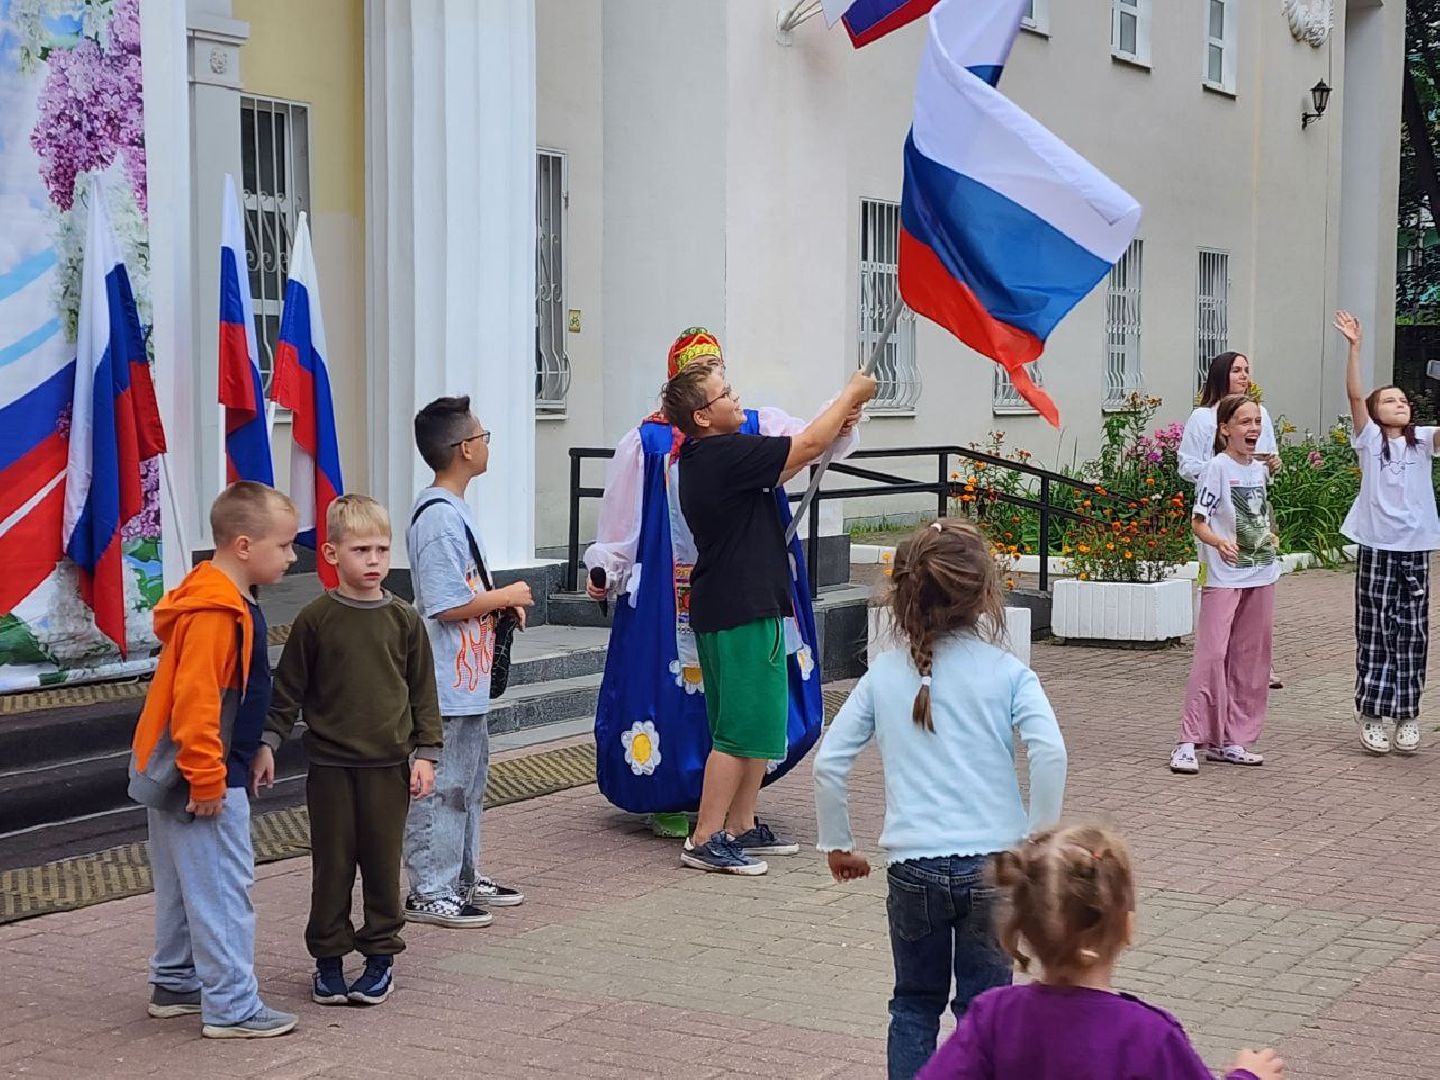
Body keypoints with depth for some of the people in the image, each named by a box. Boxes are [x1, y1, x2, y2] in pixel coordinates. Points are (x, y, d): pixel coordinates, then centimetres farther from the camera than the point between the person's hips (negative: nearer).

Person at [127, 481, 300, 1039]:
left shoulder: (229, 603, 11)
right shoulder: (215, 613, -22)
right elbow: (195, 703, -26)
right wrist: (207, 779, -22)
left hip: (171, 775, 11)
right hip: (204, 780, -11)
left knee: (185, 885, 18)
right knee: (222, 890, -5)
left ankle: (175, 985, 29)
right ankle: (231, 1007, 0)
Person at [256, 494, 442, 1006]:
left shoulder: (404, 620, 2)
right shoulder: (316, 619, -2)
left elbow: (423, 692, 6)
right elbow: (287, 689, 4)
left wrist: (425, 753, 1)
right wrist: (267, 743, -1)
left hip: (388, 765, 1)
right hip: (330, 765, -1)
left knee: (382, 863, 6)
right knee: (332, 865, 5)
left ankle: (381, 957, 18)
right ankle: (328, 959, 17)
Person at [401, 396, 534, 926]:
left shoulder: (453, 509, 13)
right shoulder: (439, 517, -20)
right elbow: (447, 605, -23)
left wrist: (500, 602, 8)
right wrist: (506, 597, -12)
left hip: (467, 679, 11)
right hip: (446, 683, -11)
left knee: (470, 779, 19)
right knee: (441, 787, -3)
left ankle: (463, 877, 30)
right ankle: (429, 892, 4)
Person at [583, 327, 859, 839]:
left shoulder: (755, 428, 6)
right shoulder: (648, 441, -1)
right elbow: (621, 512, 1)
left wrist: (840, 426, -28)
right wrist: (605, 571, -4)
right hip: (673, 592, -3)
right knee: (676, 685, 0)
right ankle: (667, 801, 14)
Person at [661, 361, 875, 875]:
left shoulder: (703, 458, 12)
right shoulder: (727, 454, -18)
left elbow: (785, 462, 23)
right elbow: (808, 445, -13)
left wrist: (836, 427, 15)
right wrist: (852, 394, 0)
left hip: (729, 607, 10)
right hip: (741, 611, -10)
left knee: (759, 724, 17)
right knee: (740, 730, -6)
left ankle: (742, 827, 24)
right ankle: (705, 839, -4)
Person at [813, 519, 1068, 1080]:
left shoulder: (884, 674, 4)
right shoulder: (1006, 673, -3)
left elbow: (828, 763, 1)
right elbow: (1049, 752, -17)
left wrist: (837, 844, 13)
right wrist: (1040, 840, -8)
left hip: (912, 867, 1)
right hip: (992, 862, -1)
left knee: (915, 1004, 18)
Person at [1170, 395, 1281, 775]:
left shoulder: (1260, 470, 10)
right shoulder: (1218, 467, -9)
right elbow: (1198, 522, -14)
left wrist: (1270, 538, 7)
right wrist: (1219, 542, -32)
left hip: (1260, 575, 7)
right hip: (1224, 576, -7)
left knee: (1249, 658, 9)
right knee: (1212, 654, -13)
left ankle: (1231, 740, 17)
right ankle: (1189, 741, -10)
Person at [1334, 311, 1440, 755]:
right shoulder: (1369, 439, 2)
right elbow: (1354, 395, -9)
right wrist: (1354, 347, -19)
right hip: (1376, 547, -2)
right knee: (1375, 631, 0)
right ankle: (1373, 715, 5)